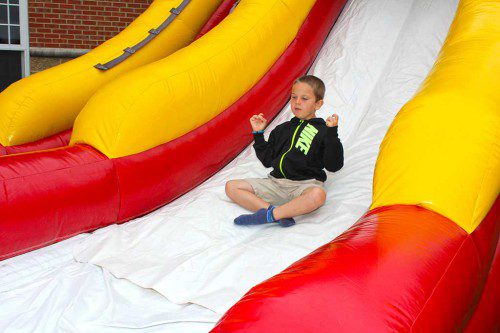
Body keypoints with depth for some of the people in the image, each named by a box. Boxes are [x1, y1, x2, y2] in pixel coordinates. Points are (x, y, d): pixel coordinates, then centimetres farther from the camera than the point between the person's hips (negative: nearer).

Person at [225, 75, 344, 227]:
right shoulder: (283, 129, 20)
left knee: (318, 195, -41)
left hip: (305, 184, -5)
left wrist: (332, 133, -15)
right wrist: (258, 134, 13)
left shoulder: (322, 130, 4)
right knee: (231, 186, -8)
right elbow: (267, 160, 19)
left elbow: (334, 166, -7)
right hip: (276, 182, 5)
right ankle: (276, 211, -26)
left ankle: (269, 215, -31)